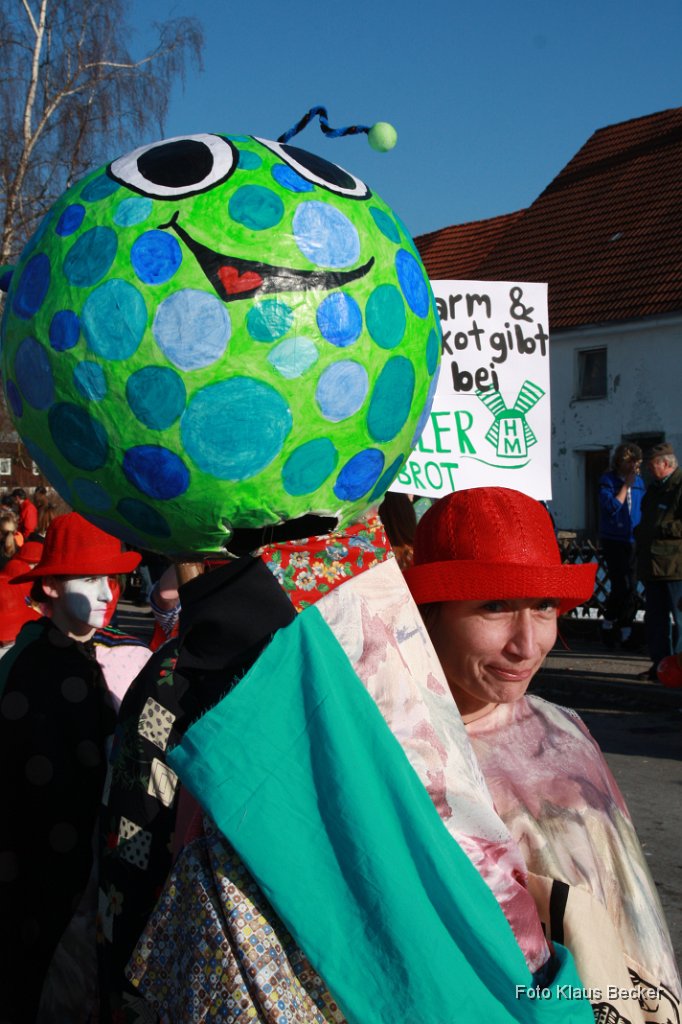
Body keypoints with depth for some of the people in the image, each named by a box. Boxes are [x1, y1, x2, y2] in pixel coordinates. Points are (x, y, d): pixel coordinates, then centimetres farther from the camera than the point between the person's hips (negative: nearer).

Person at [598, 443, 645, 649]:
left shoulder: (639, 481, 10)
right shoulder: (608, 481, -4)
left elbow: (644, 510, 18)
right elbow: (612, 506, -18)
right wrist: (626, 485, -14)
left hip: (634, 541, 5)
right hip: (614, 541, -4)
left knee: (631, 587, 3)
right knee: (621, 585, -11)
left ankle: (626, 631, 11)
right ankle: (609, 623, 9)